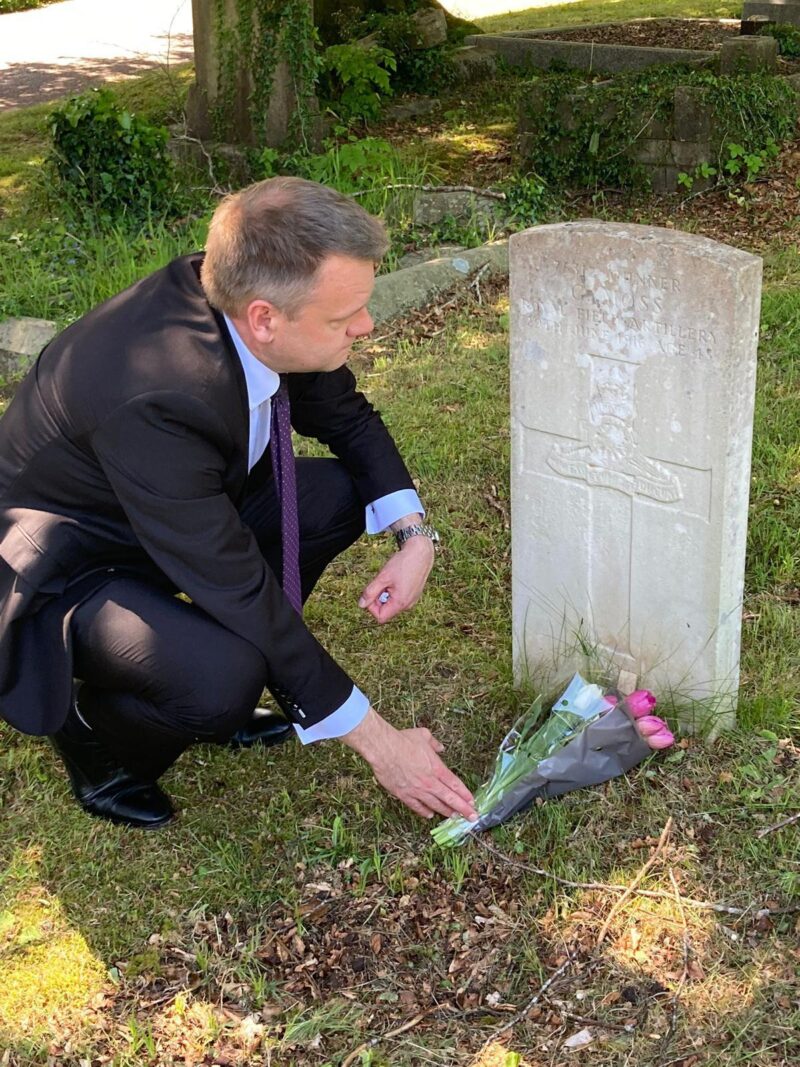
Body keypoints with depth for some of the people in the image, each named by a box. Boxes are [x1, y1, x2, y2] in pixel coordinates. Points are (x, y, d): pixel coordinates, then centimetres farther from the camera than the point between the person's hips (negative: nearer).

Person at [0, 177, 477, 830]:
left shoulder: (248, 298, -16)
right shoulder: (153, 403, -38)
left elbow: (349, 419, 3)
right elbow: (238, 591, -32)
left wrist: (415, 535, -14)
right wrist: (378, 743, -25)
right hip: (64, 568, -8)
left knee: (342, 494, -5)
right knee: (223, 678, -33)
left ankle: (209, 694, 7)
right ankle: (95, 730, 2)